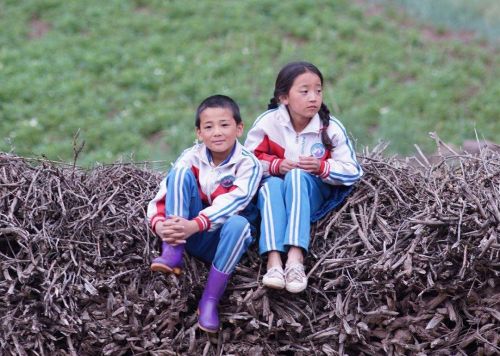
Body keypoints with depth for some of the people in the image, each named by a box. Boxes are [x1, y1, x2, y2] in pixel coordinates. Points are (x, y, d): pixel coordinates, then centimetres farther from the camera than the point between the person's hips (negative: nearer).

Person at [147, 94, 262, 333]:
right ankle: (172, 253, -28)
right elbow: (160, 200, -10)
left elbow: (231, 202, -27)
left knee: (238, 223, -38)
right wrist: (160, 225, -32)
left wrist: (195, 225, -41)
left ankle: (210, 300, -27)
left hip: (224, 237, -2)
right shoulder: (191, 158, -4)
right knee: (181, 173, -19)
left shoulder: (248, 164, -11)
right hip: (192, 236, 2)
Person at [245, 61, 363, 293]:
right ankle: (273, 260, -49)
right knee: (272, 183, -34)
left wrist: (322, 167, -24)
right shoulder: (267, 122, -10)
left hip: (312, 193, -1)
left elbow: (353, 172, -6)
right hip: (273, 190, 1)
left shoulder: (331, 128, -10)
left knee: (298, 176, -34)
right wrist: (275, 164, -20)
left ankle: (296, 257, -49)